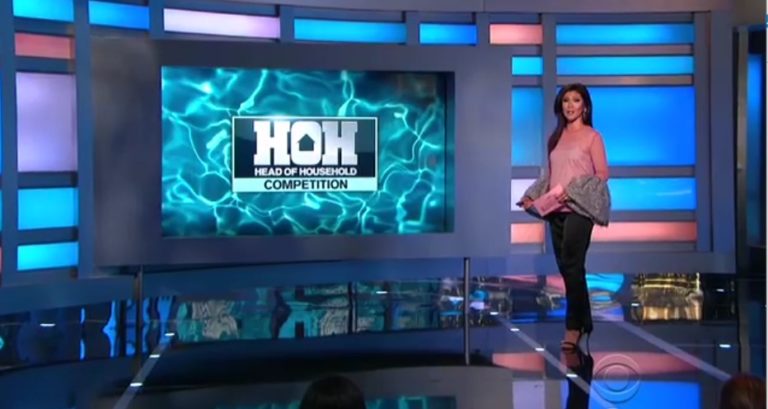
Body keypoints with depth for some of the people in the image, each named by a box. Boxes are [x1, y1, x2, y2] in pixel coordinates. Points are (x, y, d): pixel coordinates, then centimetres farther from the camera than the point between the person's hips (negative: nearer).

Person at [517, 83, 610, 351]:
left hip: (579, 209, -6)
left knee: (572, 266, -11)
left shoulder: (592, 137, -1)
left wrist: (572, 191, -17)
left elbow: (602, 174, -5)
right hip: (556, 210, 6)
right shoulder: (556, 138, 15)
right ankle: (583, 321, 19)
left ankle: (574, 326, -3)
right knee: (565, 267, 8)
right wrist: (532, 197, 2)